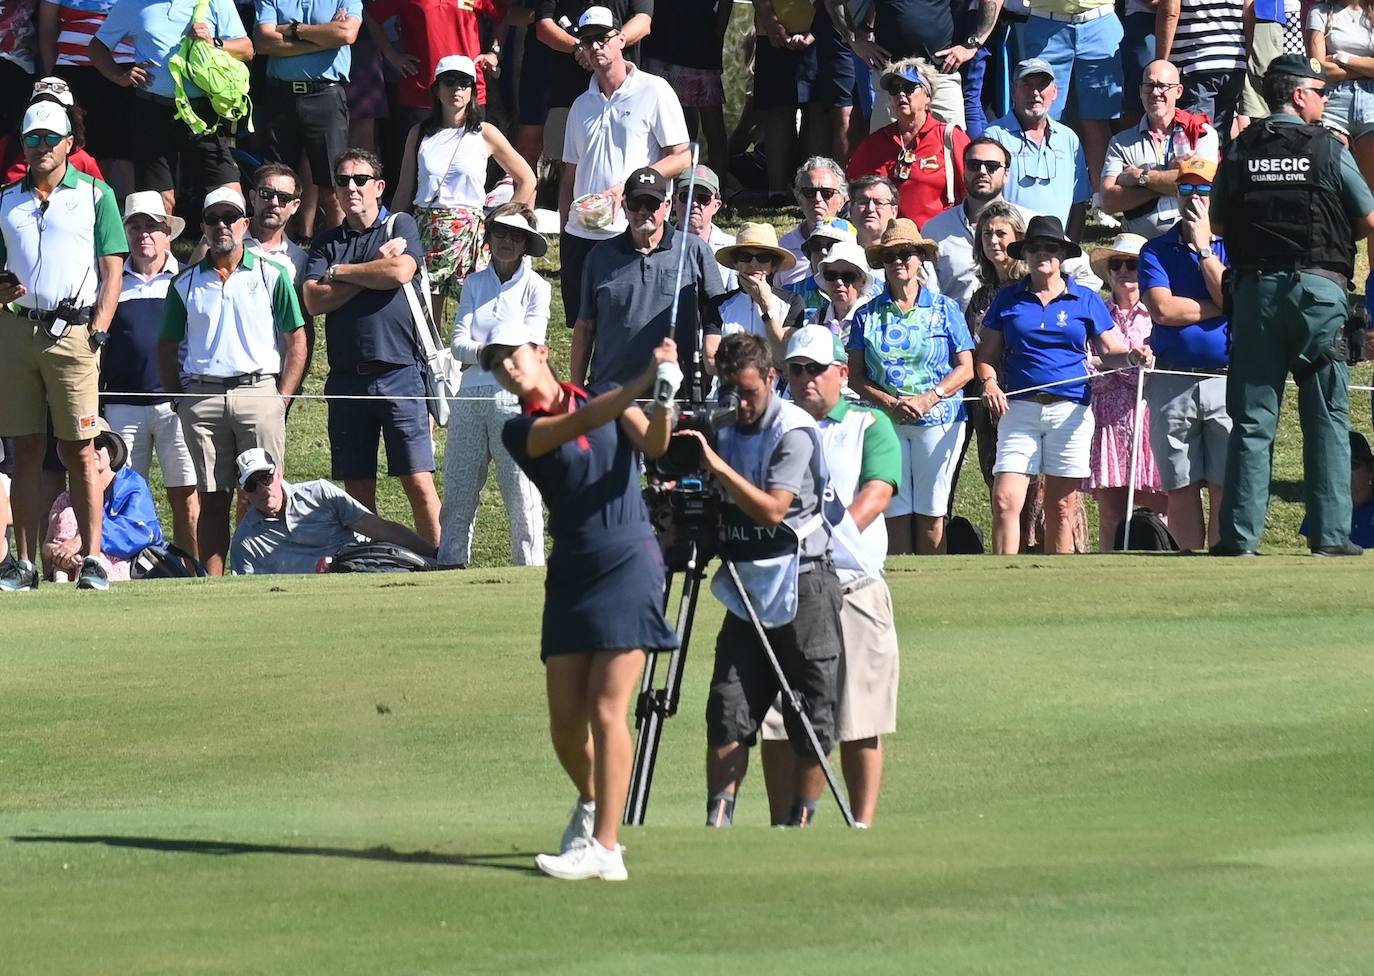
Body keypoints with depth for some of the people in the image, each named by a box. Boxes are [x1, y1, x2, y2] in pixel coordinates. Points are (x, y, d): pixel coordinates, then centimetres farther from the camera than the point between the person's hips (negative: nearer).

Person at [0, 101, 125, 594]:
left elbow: (112, 271, 3)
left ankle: (92, 559, -5)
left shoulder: (95, 195, 7)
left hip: (72, 331, -3)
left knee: (80, 451, -5)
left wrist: (98, 330, -8)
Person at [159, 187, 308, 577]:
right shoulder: (186, 284, 13)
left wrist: (282, 399, -2)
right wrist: (178, 398, 4)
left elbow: (296, 340, 6)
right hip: (202, 395, 2)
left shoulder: (271, 276, 7)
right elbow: (167, 347, 16)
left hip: (258, 389, -2)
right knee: (212, 499, 0)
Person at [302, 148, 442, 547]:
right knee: (357, 490, 5)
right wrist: (374, 269, -5)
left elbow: (400, 273, -13)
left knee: (418, 483, -8)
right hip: (346, 377, 3)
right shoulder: (328, 243, 14)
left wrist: (340, 272, -1)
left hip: (399, 374, -3)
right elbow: (314, 300, -1)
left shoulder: (400, 227, 7)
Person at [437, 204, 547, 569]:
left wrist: (478, 353, -11)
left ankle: (530, 568, -1)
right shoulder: (474, 284, 14)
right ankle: (449, 564, 9)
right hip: (470, 397, 4)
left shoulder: (535, 287, 6)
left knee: (521, 494, -5)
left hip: (515, 398, -4)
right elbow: (458, 344, 3)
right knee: (457, 492, 4)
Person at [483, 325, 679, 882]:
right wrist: (646, 378, -27)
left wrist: (665, 398, -29)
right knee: (565, 722, 2)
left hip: (629, 565, -2)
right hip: (571, 574, 2)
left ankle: (604, 848, -14)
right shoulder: (520, 432, 2)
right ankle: (592, 804, 33)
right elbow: (580, 425, -15)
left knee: (606, 711, -12)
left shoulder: (609, 399, 8)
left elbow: (653, 445, -8)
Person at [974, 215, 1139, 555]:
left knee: (1061, 508, 2)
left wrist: (1131, 356, -14)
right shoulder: (1008, 299, 11)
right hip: (1020, 409, 0)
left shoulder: (1085, 300, 10)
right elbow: (987, 354, 12)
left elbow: (1109, 348, 8)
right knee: (1005, 500, -13)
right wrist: (989, 381, -8)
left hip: (1070, 411, 0)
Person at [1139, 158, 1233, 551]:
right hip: (1172, 382, 1)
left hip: (1225, 380, -1)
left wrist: (1204, 249, -6)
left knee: (1225, 490, -5)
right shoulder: (1157, 250, 8)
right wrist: (1220, 309, -4)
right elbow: (1163, 309, -6)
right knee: (1180, 490, 2)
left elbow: (1232, 299, -9)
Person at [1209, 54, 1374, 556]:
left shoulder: (1239, 152, 4)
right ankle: (1330, 533, 0)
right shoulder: (1328, 150, -3)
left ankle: (1240, 534, -1)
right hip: (1320, 288, -2)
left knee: (1252, 419, 4)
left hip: (1256, 288, 2)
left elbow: (1218, 223, 10)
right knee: (1326, 418, 4)